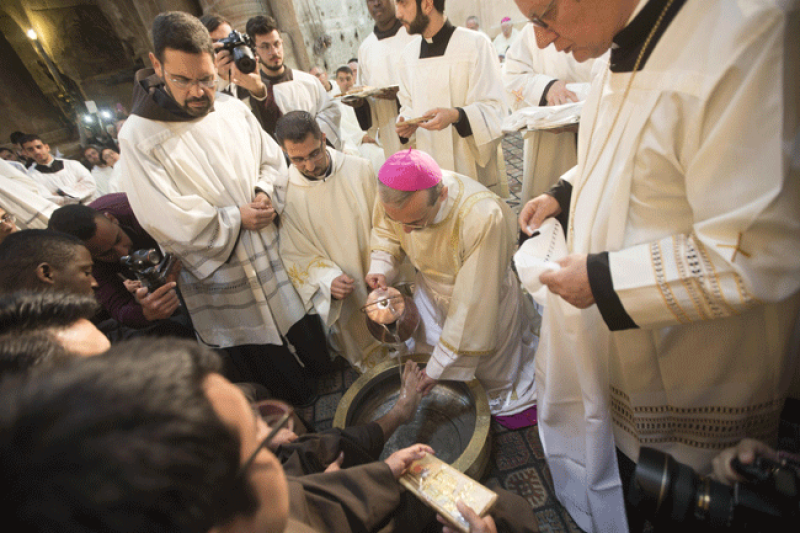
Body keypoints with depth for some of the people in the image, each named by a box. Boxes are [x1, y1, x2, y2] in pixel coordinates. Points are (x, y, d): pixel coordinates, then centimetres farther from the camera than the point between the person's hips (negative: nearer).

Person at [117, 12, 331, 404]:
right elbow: (168, 222, -16)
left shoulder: (233, 110, 1)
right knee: (279, 382, 13)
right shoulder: (137, 138, -13)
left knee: (321, 356, 18)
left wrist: (266, 194, -10)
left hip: (276, 261, 4)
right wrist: (238, 219, -13)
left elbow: (273, 160, 11)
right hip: (223, 281, -4)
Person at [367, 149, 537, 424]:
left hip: (485, 299, -4)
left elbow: (473, 303, -34)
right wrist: (380, 267, -21)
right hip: (431, 292, 5)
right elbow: (384, 232, 0)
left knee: (493, 370, 20)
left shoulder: (482, 218, -43)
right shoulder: (391, 195, -26)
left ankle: (511, 401, 55)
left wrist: (440, 365, -24)